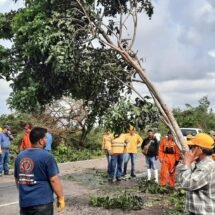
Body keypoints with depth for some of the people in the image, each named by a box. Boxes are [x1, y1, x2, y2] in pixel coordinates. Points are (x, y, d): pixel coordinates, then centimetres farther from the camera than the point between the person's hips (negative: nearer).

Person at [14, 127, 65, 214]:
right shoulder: (47, 156, -14)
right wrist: (60, 197, -4)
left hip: (24, 202, 6)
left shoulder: (20, 156, 6)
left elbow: (17, 179, 15)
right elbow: (54, 180, -14)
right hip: (42, 202, -6)